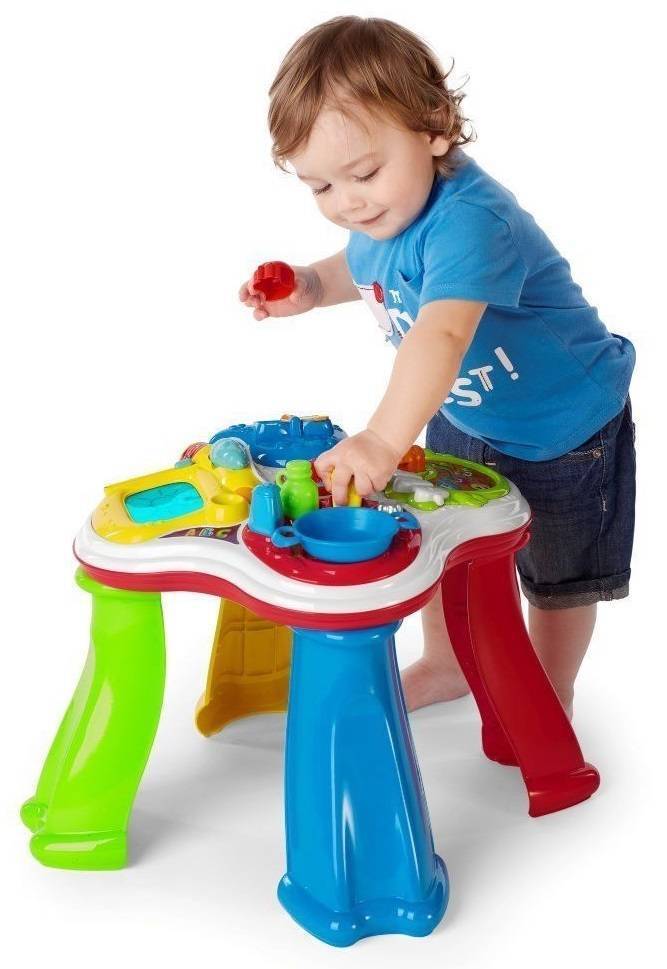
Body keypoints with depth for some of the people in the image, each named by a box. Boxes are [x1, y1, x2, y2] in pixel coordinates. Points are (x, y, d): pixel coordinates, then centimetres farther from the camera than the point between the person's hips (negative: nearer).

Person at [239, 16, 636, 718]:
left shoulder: (468, 219, -38)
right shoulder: (378, 217, -11)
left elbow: (441, 333, -54)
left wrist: (384, 439, -68)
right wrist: (310, 286, -7)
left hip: (564, 428, -8)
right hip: (462, 420, 8)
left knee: (558, 576, 10)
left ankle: (550, 697, 36)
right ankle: (445, 663, 46)